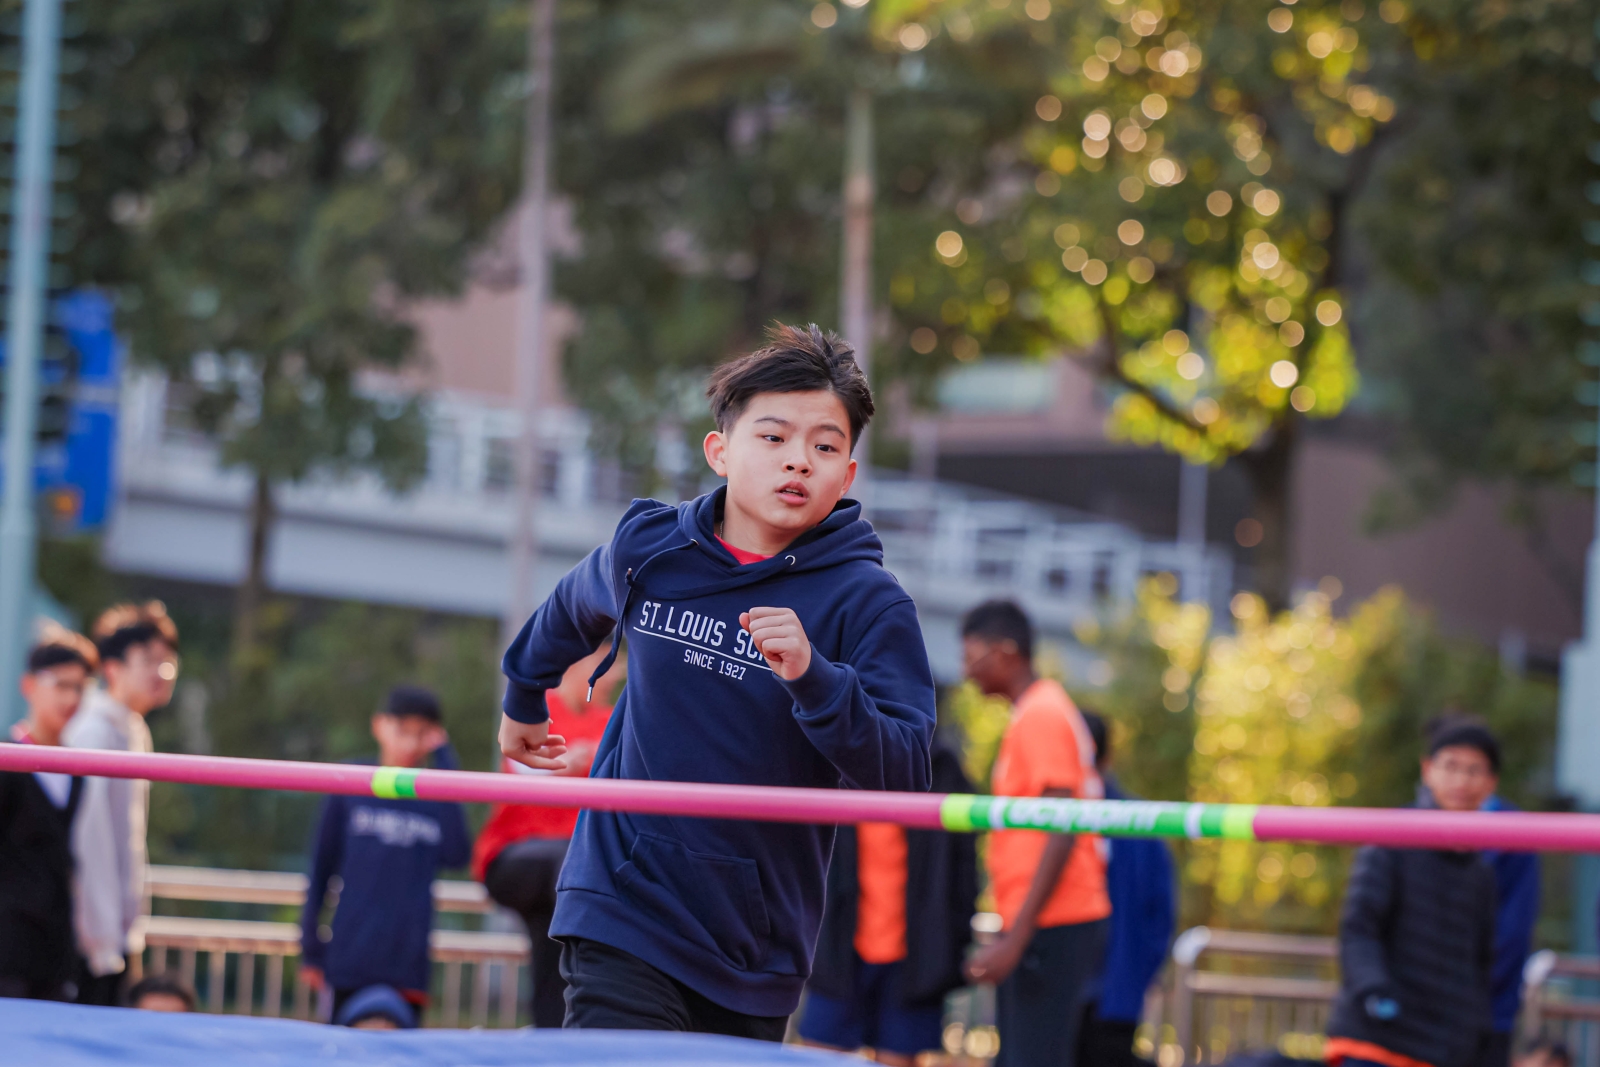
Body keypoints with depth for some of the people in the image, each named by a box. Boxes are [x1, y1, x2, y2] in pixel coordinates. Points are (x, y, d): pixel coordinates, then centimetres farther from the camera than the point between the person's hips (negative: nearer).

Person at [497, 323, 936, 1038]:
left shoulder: (867, 603, -7)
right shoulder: (648, 550, 1)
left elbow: (903, 778, -16)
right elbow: (572, 610, 26)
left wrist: (813, 679, -30)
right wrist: (524, 700, 41)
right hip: (621, 913, 0)